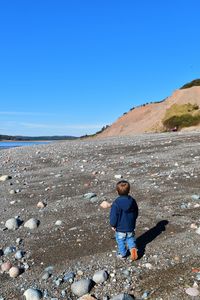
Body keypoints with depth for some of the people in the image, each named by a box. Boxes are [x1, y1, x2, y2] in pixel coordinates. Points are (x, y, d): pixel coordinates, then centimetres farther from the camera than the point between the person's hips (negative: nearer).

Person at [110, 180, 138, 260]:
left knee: (121, 241, 15)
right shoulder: (132, 201, -7)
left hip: (120, 227, -3)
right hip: (130, 226, 4)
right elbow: (136, 213, 6)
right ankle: (133, 248, -1)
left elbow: (113, 216, -17)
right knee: (130, 238, 22)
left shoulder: (116, 203, -23)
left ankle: (122, 254, 28)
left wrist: (113, 225, -2)